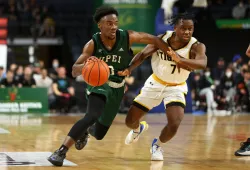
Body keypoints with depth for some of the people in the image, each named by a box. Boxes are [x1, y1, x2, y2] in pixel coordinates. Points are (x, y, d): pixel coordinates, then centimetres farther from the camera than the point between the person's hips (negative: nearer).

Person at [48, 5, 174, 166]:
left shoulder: (127, 37, -19)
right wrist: (85, 65, -44)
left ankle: (86, 131, 51)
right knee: (92, 116, -35)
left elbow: (155, 40, -7)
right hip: (99, 83, -3)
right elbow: (74, 72, -22)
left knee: (99, 134, 11)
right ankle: (61, 152, -32)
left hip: (116, 88, 3)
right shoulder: (92, 44, -20)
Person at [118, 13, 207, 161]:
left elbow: (202, 64, -46)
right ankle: (139, 128, 47)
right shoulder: (162, 38, -17)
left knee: (174, 125, -24)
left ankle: (157, 145, 12)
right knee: (130, 121, 6)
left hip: (176, 88, -2)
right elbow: (143, 54, -11)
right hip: (156, 83, 2)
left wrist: (180, 60, -64)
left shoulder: (196, 47, -27)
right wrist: (129, 69, -29)